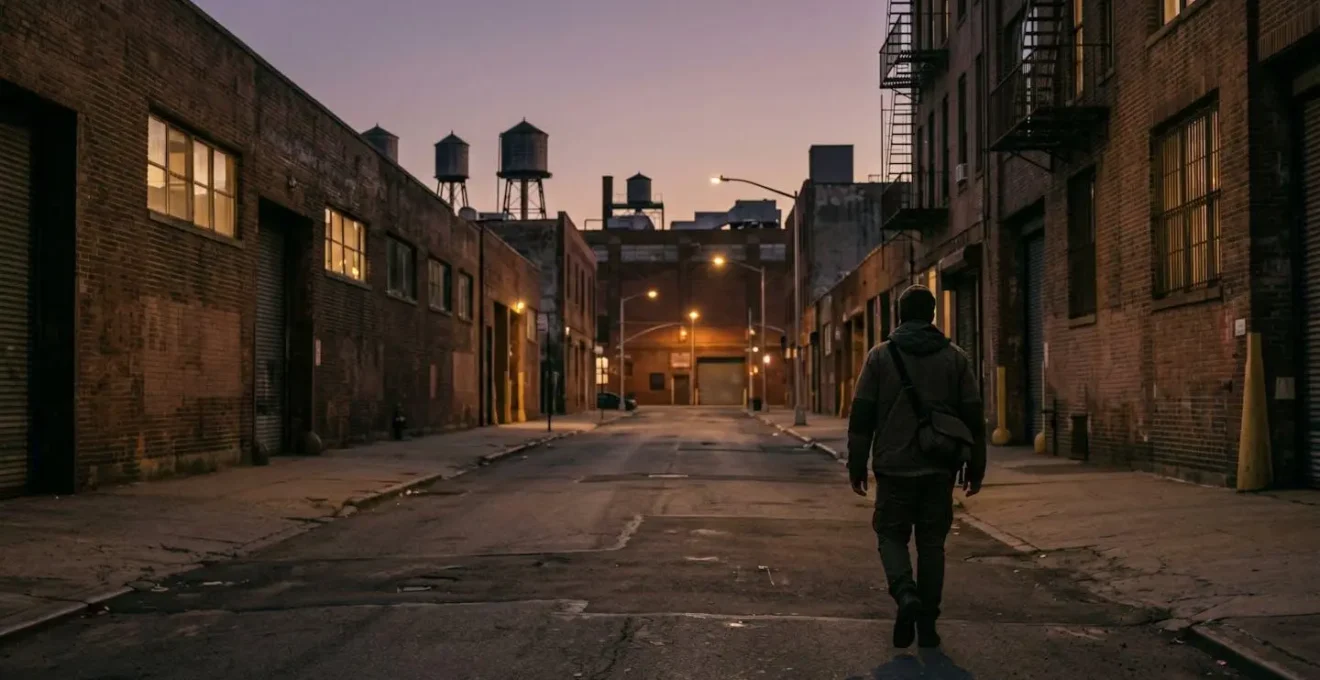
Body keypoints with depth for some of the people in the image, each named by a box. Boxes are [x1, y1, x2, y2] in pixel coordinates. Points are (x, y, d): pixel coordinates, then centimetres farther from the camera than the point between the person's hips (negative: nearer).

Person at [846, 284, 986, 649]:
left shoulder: (880, 356, 0)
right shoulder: (956, 358, 4)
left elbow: (861, 415, -3)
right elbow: (974, 417, 4)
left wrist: (857, 466, 3)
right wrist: (975, 468, 11)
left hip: (895, 467, -2)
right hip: (939, 468, 2)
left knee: (891, 534, 11)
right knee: (932, 542, 10)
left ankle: (905, 593, -15)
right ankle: (927, 625, 10)